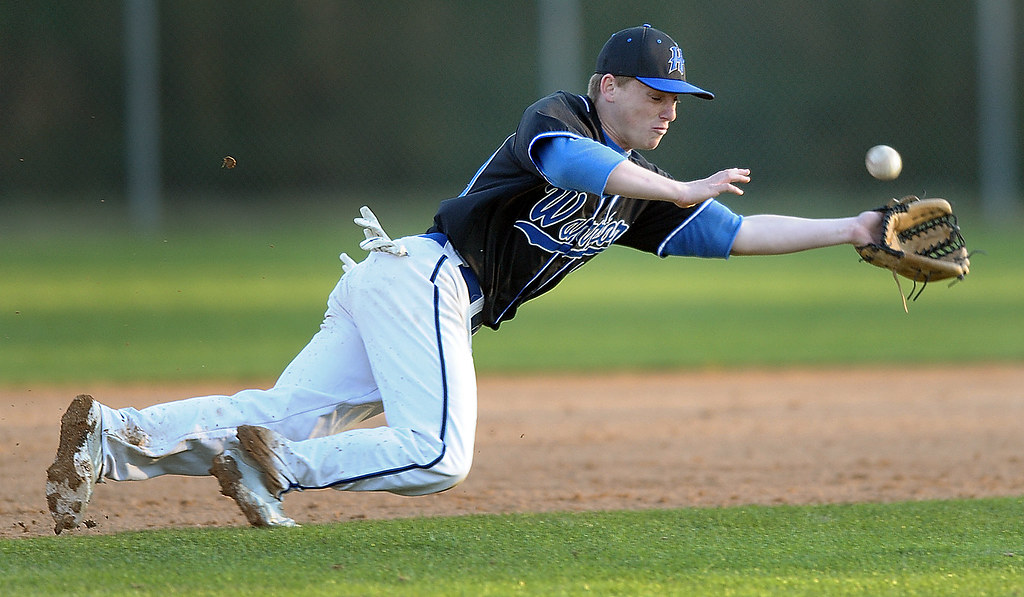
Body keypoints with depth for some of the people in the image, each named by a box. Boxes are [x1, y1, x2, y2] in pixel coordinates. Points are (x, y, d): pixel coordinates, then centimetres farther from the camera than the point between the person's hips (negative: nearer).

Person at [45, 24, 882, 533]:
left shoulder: (638, 193, 21)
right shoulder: (557, 118, -3)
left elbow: (736, 232, 17)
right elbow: (575, 163, -27)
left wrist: (852, 229, 10)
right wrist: (683, 192, -18)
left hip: (389, 285, 8)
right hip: (423, 273, -8)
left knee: (285, 417, -4)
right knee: (436, 455, -19)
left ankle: (110, 436, -11)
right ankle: (274, 467, -19)